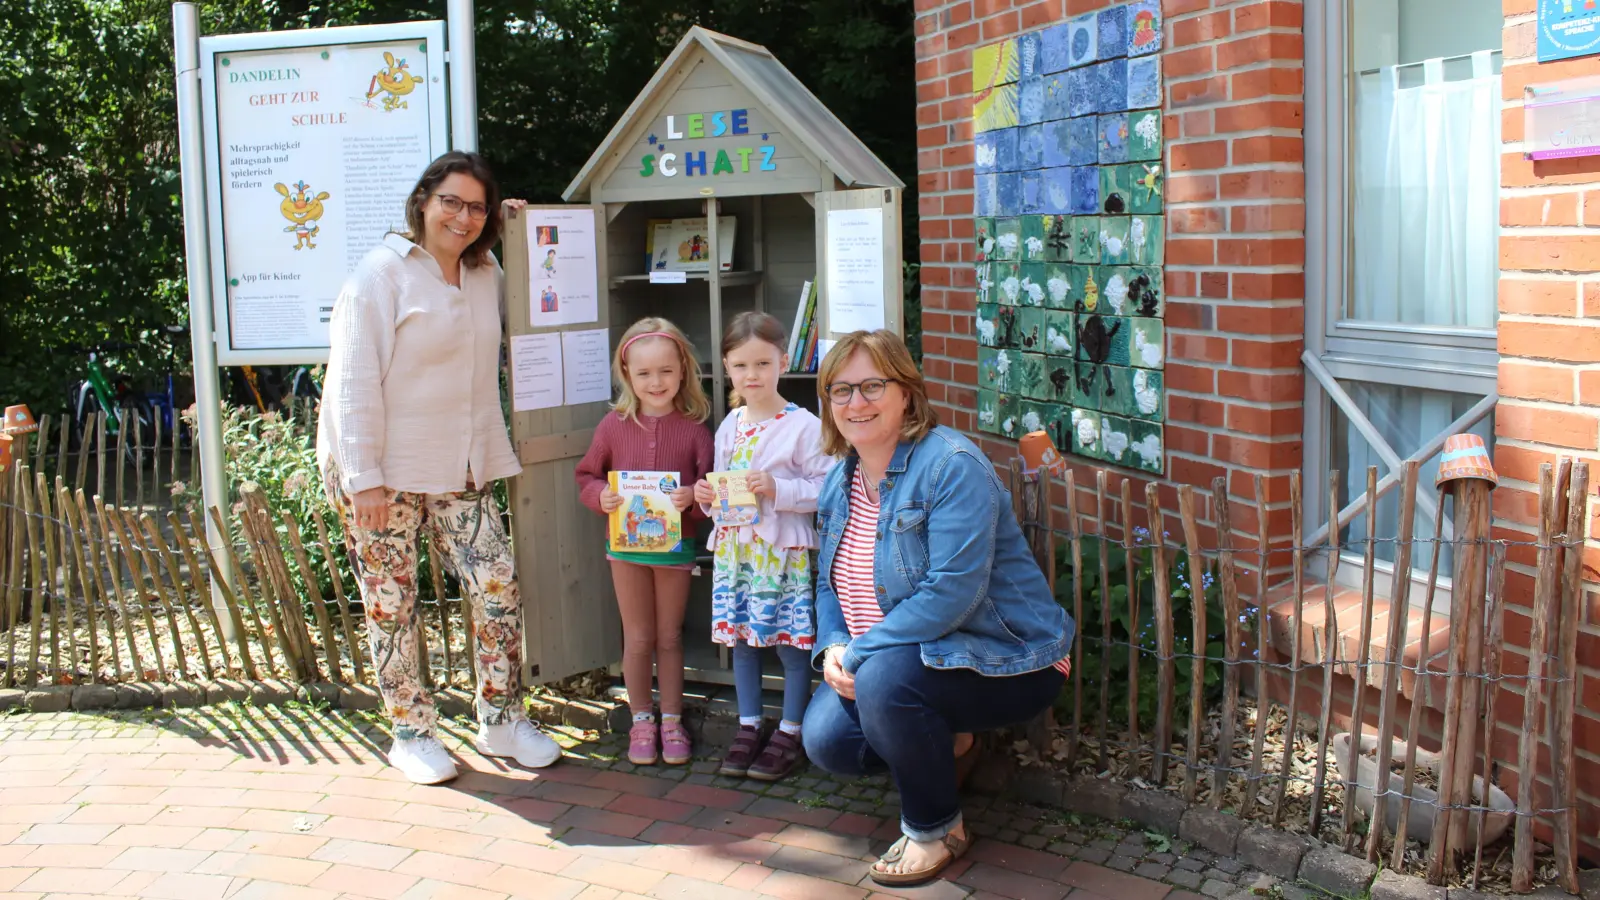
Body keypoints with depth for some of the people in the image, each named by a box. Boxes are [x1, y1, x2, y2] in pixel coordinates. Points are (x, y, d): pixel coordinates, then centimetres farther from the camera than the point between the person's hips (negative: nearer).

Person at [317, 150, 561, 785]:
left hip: (457, 469, 6)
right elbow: (355, 381, -12)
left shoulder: (485, 275, 10)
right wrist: (365, 478, -18)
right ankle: (411, 734, 18)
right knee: (392, 607, 4)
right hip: (380, 471, -6)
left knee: (498, 585, 0)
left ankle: (501, 720, 16)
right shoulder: (383, 272, -9)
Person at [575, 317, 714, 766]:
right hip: (626, 542, 1)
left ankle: (671, 721, 25)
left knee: (670, 637, 12)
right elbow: (587, 476, 5)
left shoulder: (694, 427, -6)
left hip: (676, 543, -1)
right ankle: (641, 721, 25)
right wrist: (600, 496, -15)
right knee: (638, 638, 11)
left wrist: (692, 498, -24)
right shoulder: (614, 425, -3)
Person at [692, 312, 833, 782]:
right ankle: (748, 726, 26)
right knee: (739, 638, 13)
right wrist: (706, 494, 0)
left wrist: (777, 489, -23)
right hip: (735, 547, 6)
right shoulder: (729, 427, 10)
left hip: (784, 550, -6)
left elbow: (825, 489, -14)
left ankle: (789, 732, 16)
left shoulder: (803, 426, -11)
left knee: (791, 641, 1)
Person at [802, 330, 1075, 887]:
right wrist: (833, 647, -8)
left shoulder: (951, 465, -21)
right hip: (891, 659, 8)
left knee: (882, 677, -33)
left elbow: (952, 593, -29)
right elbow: (831, 582, 13)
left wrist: (859, 652, -25)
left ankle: (936, 829, -8)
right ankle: (945, 744, 18)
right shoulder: (841, 480, 6)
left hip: (1003, 659, -8)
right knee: (826, 741, -13)